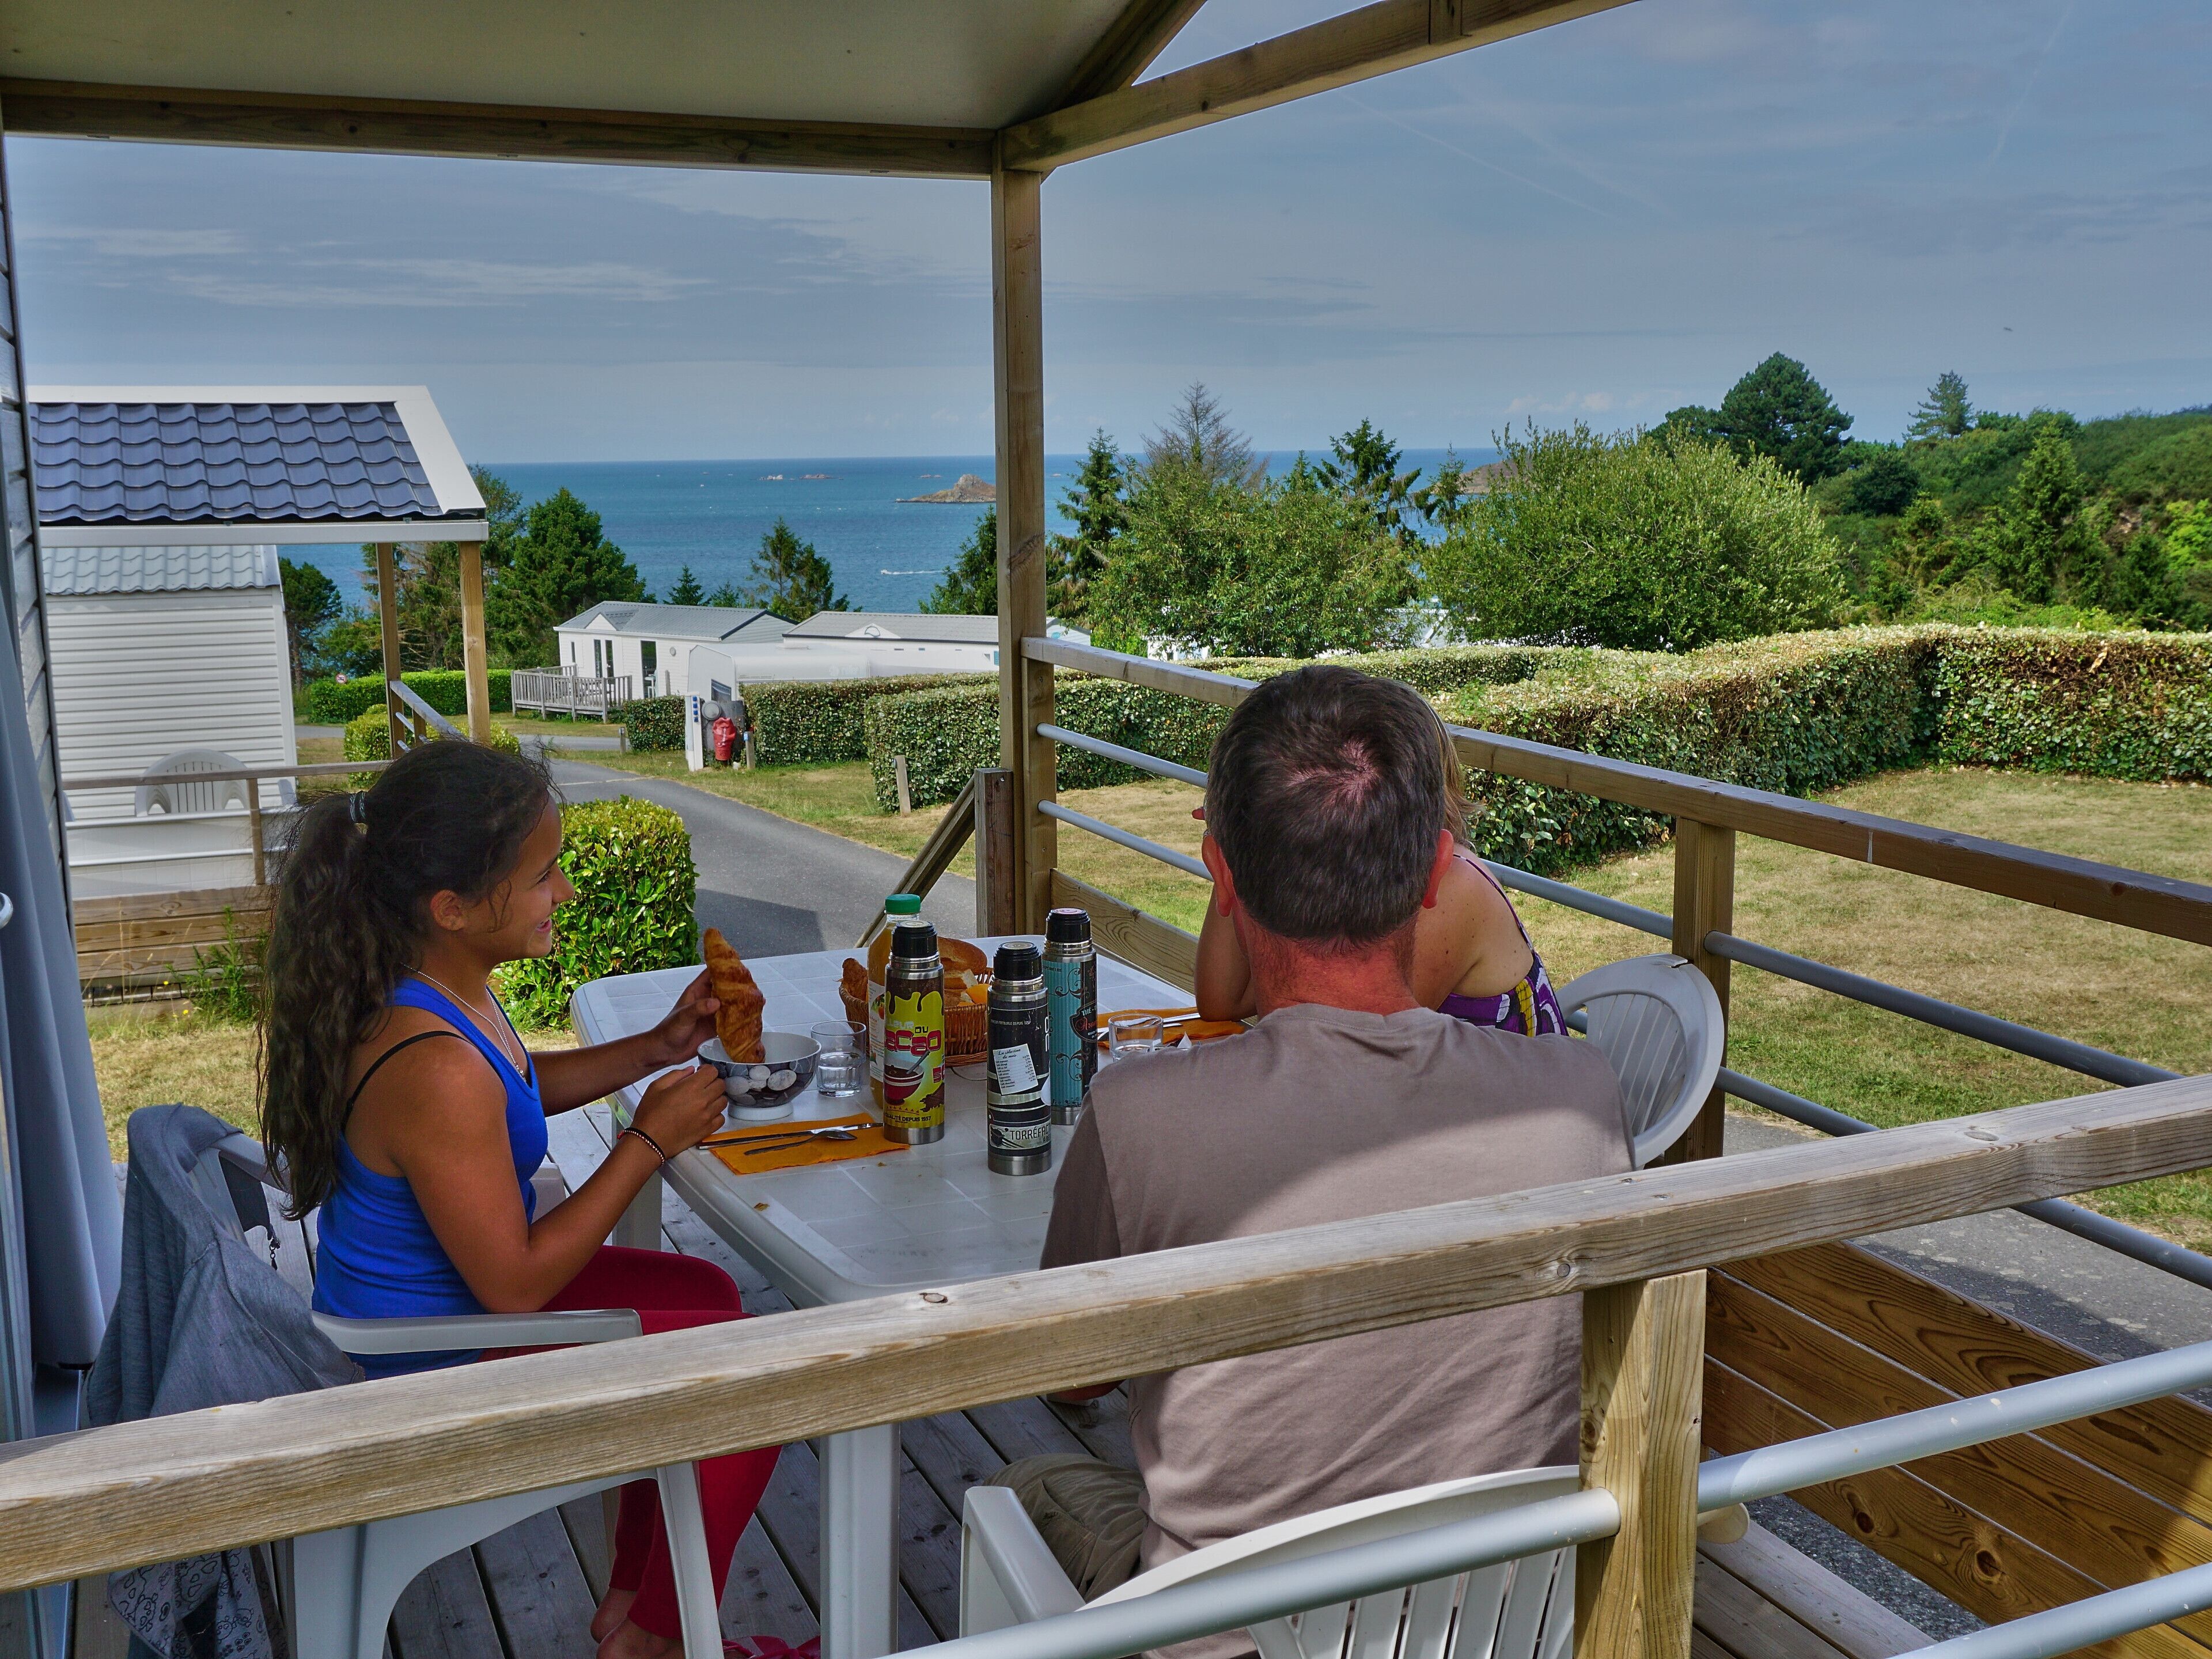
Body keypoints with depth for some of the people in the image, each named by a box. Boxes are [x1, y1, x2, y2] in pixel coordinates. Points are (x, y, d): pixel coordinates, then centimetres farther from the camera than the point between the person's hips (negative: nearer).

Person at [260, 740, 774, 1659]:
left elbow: (516, 1090, 15)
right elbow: (517, 1287, -27)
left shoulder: (430, 985, -7)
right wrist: (648, 1142, -21)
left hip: (410, 1301, 10)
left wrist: (657, 1048, 2)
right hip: (443, 1370, -10)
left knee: (705, 1292, 23)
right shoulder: (435, 1072, -36)